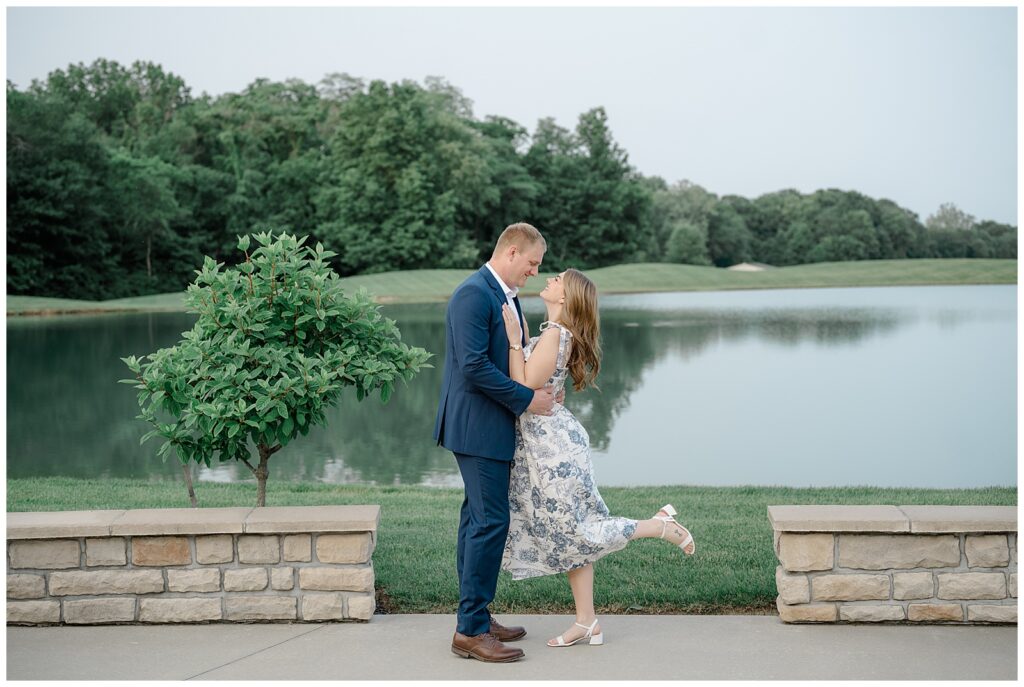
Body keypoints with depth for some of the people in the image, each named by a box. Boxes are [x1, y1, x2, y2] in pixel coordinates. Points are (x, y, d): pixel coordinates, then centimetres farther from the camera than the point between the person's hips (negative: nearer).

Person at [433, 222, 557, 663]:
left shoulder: (505, 296, 16)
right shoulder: (474, 294, -16)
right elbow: (474, 366, -23)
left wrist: (542, 388, 7)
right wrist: (527, 399, -17)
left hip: (493, 427, 11)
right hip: (478, 427, -11)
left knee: (478, 519, 14)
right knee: (490, 521, -9)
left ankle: (475, 618, 23)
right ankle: (471, 630, -2)